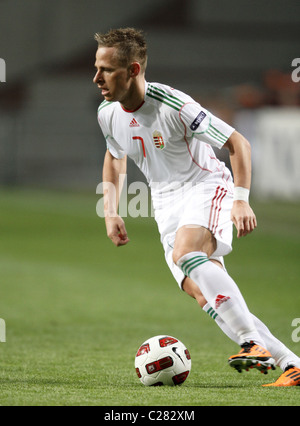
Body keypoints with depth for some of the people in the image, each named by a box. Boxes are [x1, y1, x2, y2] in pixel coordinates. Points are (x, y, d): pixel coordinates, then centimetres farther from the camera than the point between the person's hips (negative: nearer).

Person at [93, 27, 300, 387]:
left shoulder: (174, 107, -23)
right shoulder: (108, 113, -3)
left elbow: (237, 143, -17)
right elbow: (114, 157, 19)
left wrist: (242, 201, -28)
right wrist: (110, 212, 8)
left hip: (206, 186, -6)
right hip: (166, 204, 6)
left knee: (184, 253, -36)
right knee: (204, 295, -10)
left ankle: (254, 343, -35)